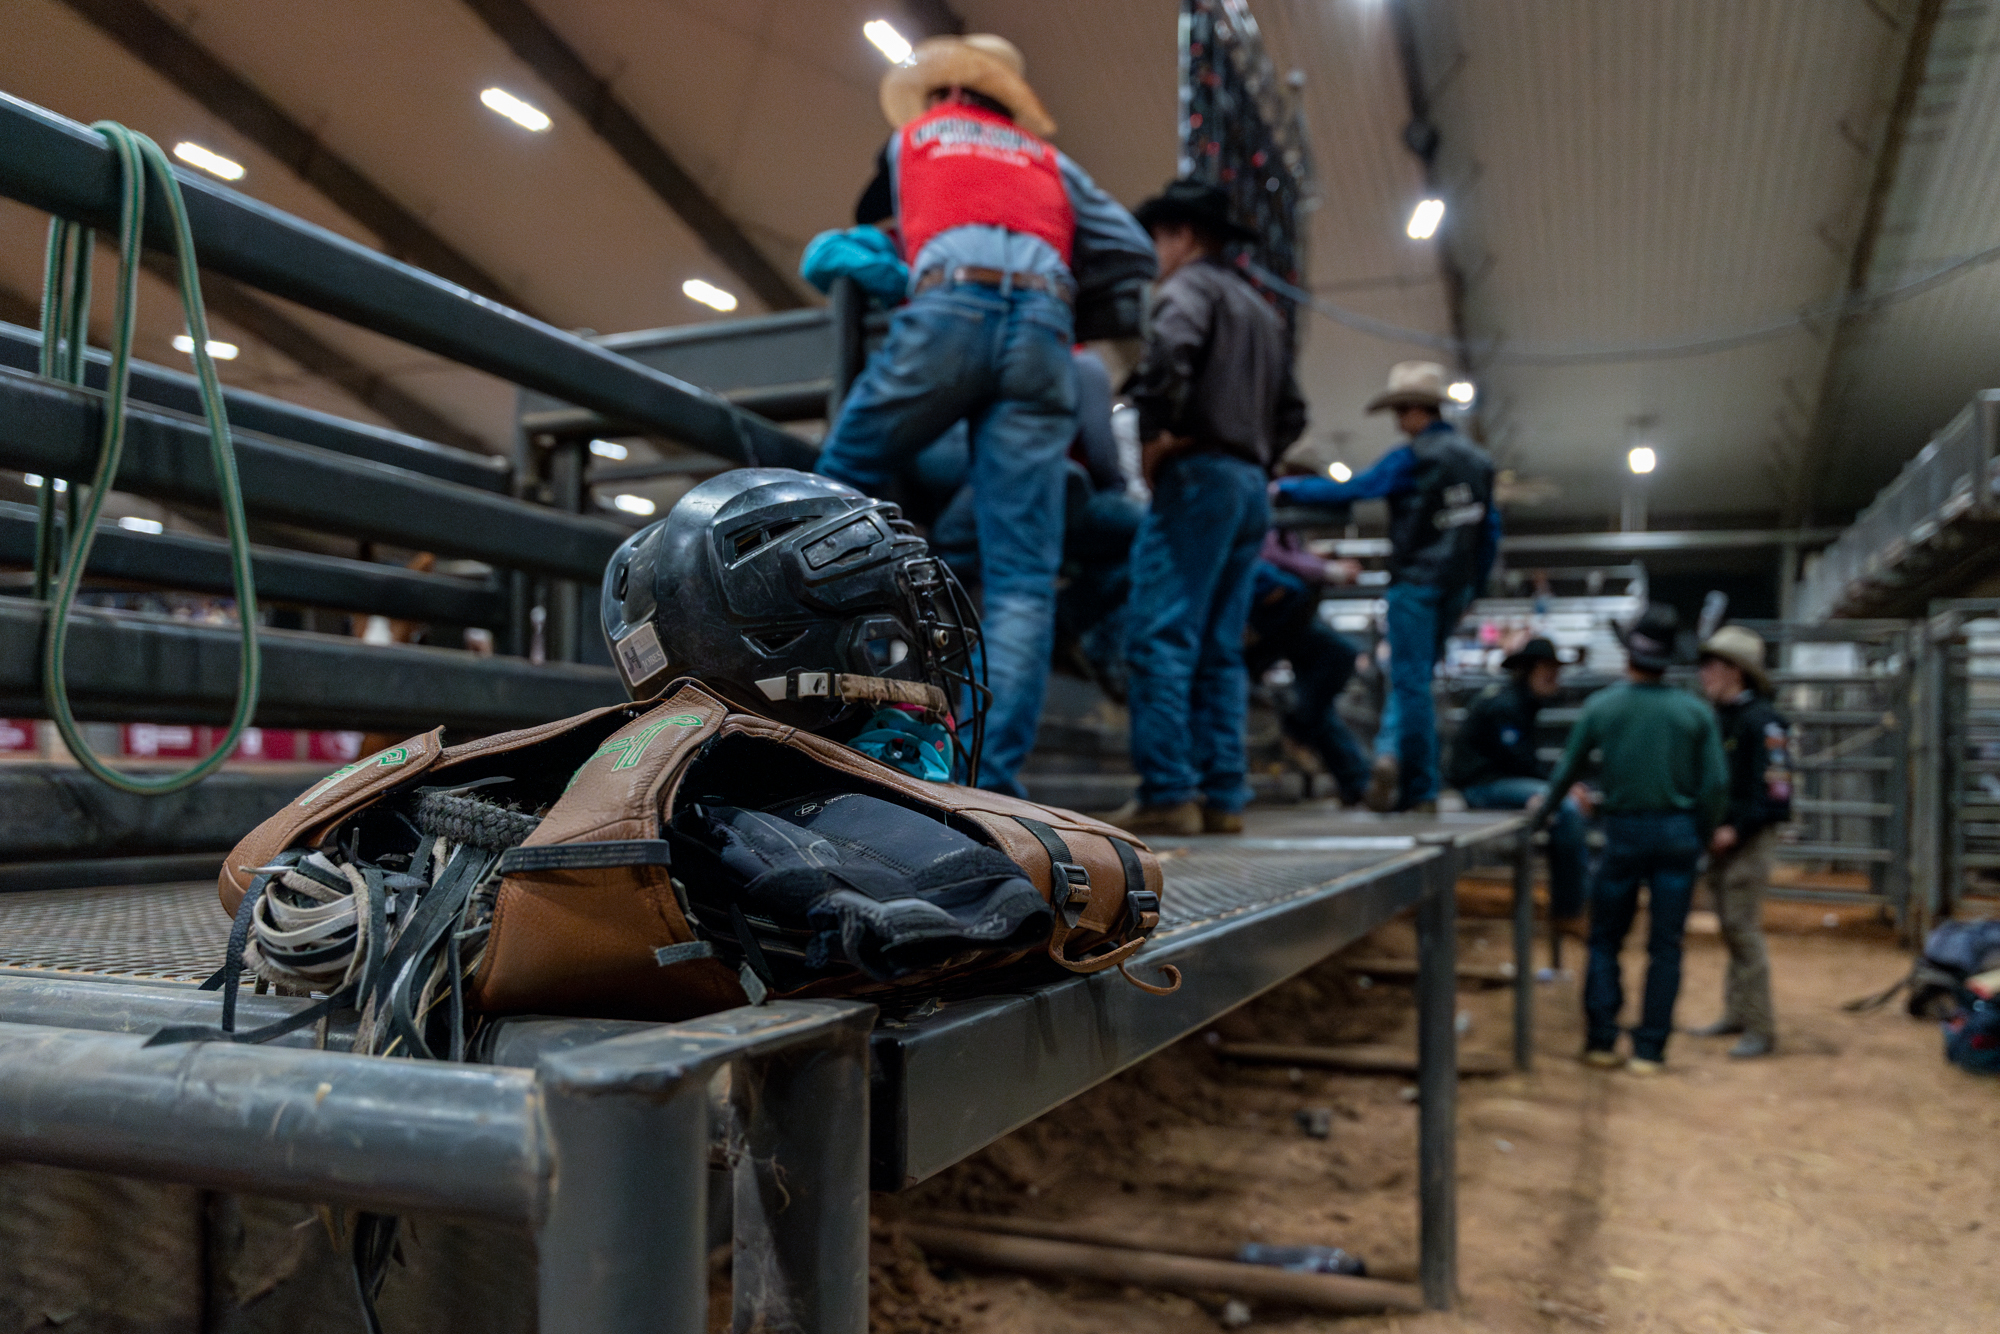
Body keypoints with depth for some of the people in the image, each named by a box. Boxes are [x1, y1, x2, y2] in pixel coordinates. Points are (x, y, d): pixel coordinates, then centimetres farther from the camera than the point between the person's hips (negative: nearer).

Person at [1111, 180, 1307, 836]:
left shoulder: (1190, 286, 0)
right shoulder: (1262, 309, 27)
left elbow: (1169, 353, -22)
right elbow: (1292, 411, 26)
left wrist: (1155, 436, -14)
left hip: (1198, 475, -9)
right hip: (1250, 486, 9)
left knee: (1160, 637, -11)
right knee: (1219, 649, 7)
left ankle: (1167, 793, -16)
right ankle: (1222, 796, 4)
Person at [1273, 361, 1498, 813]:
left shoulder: (1410, 459, -9)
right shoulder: (1478, 460, 12)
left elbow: (1347, 491, -11)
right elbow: (1490, 529, 15)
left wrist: (1286, 488, -1)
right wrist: (1472, 589, 20)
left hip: (1416, 584, -6)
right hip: (1455, 588, 6)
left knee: (1411, 682, -3)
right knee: (1413, 679, 14)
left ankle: (1421, 790, -9)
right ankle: (1392, 753, 2)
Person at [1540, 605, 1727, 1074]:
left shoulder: (1600, 706, -3)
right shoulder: (1696, 712, -3)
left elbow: (1567, 770, 4)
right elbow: (1715, 783, -3)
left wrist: (1543, 813, 21)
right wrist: (1699, 835, 10)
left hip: (1624, 833, 0)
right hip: (1677, 832, 1)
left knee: (1605, 939, 12)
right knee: (1665, 946, 5)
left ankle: (1601, 1040, 11)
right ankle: (1648, 1050, 7)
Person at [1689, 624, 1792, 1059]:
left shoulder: (1763, 720, -15)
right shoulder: (1717, 718, 12)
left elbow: (1775, 789, -19)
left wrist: (1736, 829, -22)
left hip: (1749, 840, -9)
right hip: (1721, 840, 9)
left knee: (1744, 929, -8)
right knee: (1730, 929, 15)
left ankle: (1761, 1029, -1)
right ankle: (1736, 1014, 25)